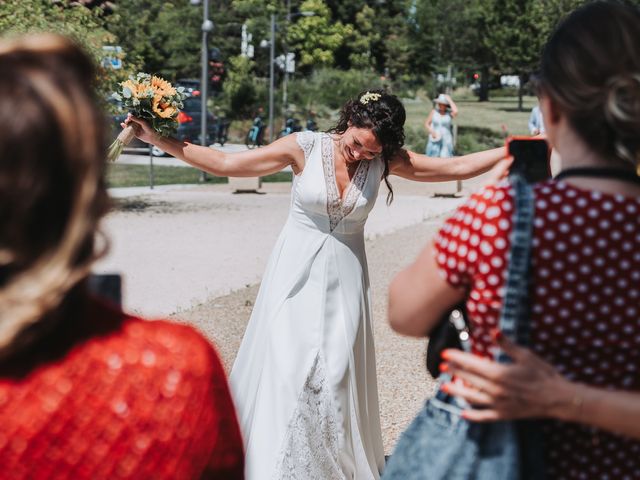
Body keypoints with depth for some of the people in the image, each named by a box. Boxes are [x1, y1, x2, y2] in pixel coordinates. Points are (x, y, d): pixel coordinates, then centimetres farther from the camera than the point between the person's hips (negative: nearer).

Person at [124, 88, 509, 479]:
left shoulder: (385, 159, -4)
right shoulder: (304, 148, -10)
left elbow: (456, 167, -2)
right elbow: (224, 164, -8)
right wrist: (160, 140, -13)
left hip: (344, 278, 2)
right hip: (297, 272, -1)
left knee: (335, 377, 0)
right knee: (288, 370, -5)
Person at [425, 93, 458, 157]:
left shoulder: (449, 113, -3)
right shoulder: (434, 111, 2)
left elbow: (455, 111, -26)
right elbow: (426, 124, 9)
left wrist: (449, 100, -15)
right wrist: (432, 132, -9)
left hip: (446, 140, -2)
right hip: (435, 139, 2)